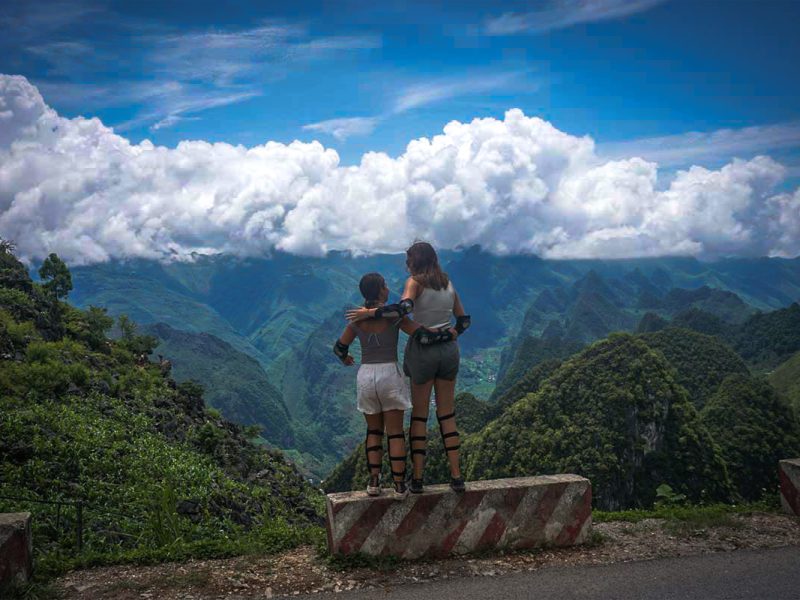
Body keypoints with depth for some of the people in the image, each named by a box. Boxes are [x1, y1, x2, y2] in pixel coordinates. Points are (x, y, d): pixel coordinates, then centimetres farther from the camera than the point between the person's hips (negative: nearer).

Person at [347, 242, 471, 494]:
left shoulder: (416, 282, -8)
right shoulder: (448, 284, 10)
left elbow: (404, 307, -28)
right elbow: (464, 319, 14)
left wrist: (369, 312, -23)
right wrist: (449, 336, 7)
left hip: (423, 351, -4)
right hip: (449, 351, 5)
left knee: (419, 414, 6)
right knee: (447, 415, 11)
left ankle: (417, 478, 7)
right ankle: (456, 475, 10)